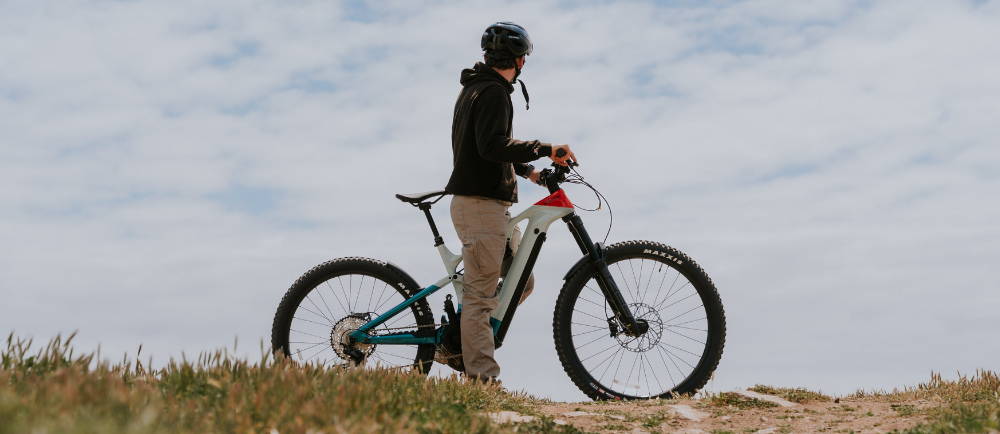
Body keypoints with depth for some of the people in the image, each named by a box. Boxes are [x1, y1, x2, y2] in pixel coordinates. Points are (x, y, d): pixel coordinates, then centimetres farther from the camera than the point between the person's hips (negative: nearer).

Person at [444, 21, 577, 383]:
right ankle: (481, 377, -6)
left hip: (488, 205, 10)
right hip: (481, 204, -10)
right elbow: (493, 145, -26)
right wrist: (546, 149, -25)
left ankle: (455, 341, 15)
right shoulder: (493, 91, -12)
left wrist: (527, 170, 25)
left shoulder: (474, 88, 20)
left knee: (522, 282, 13)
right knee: (481, 294, -8)